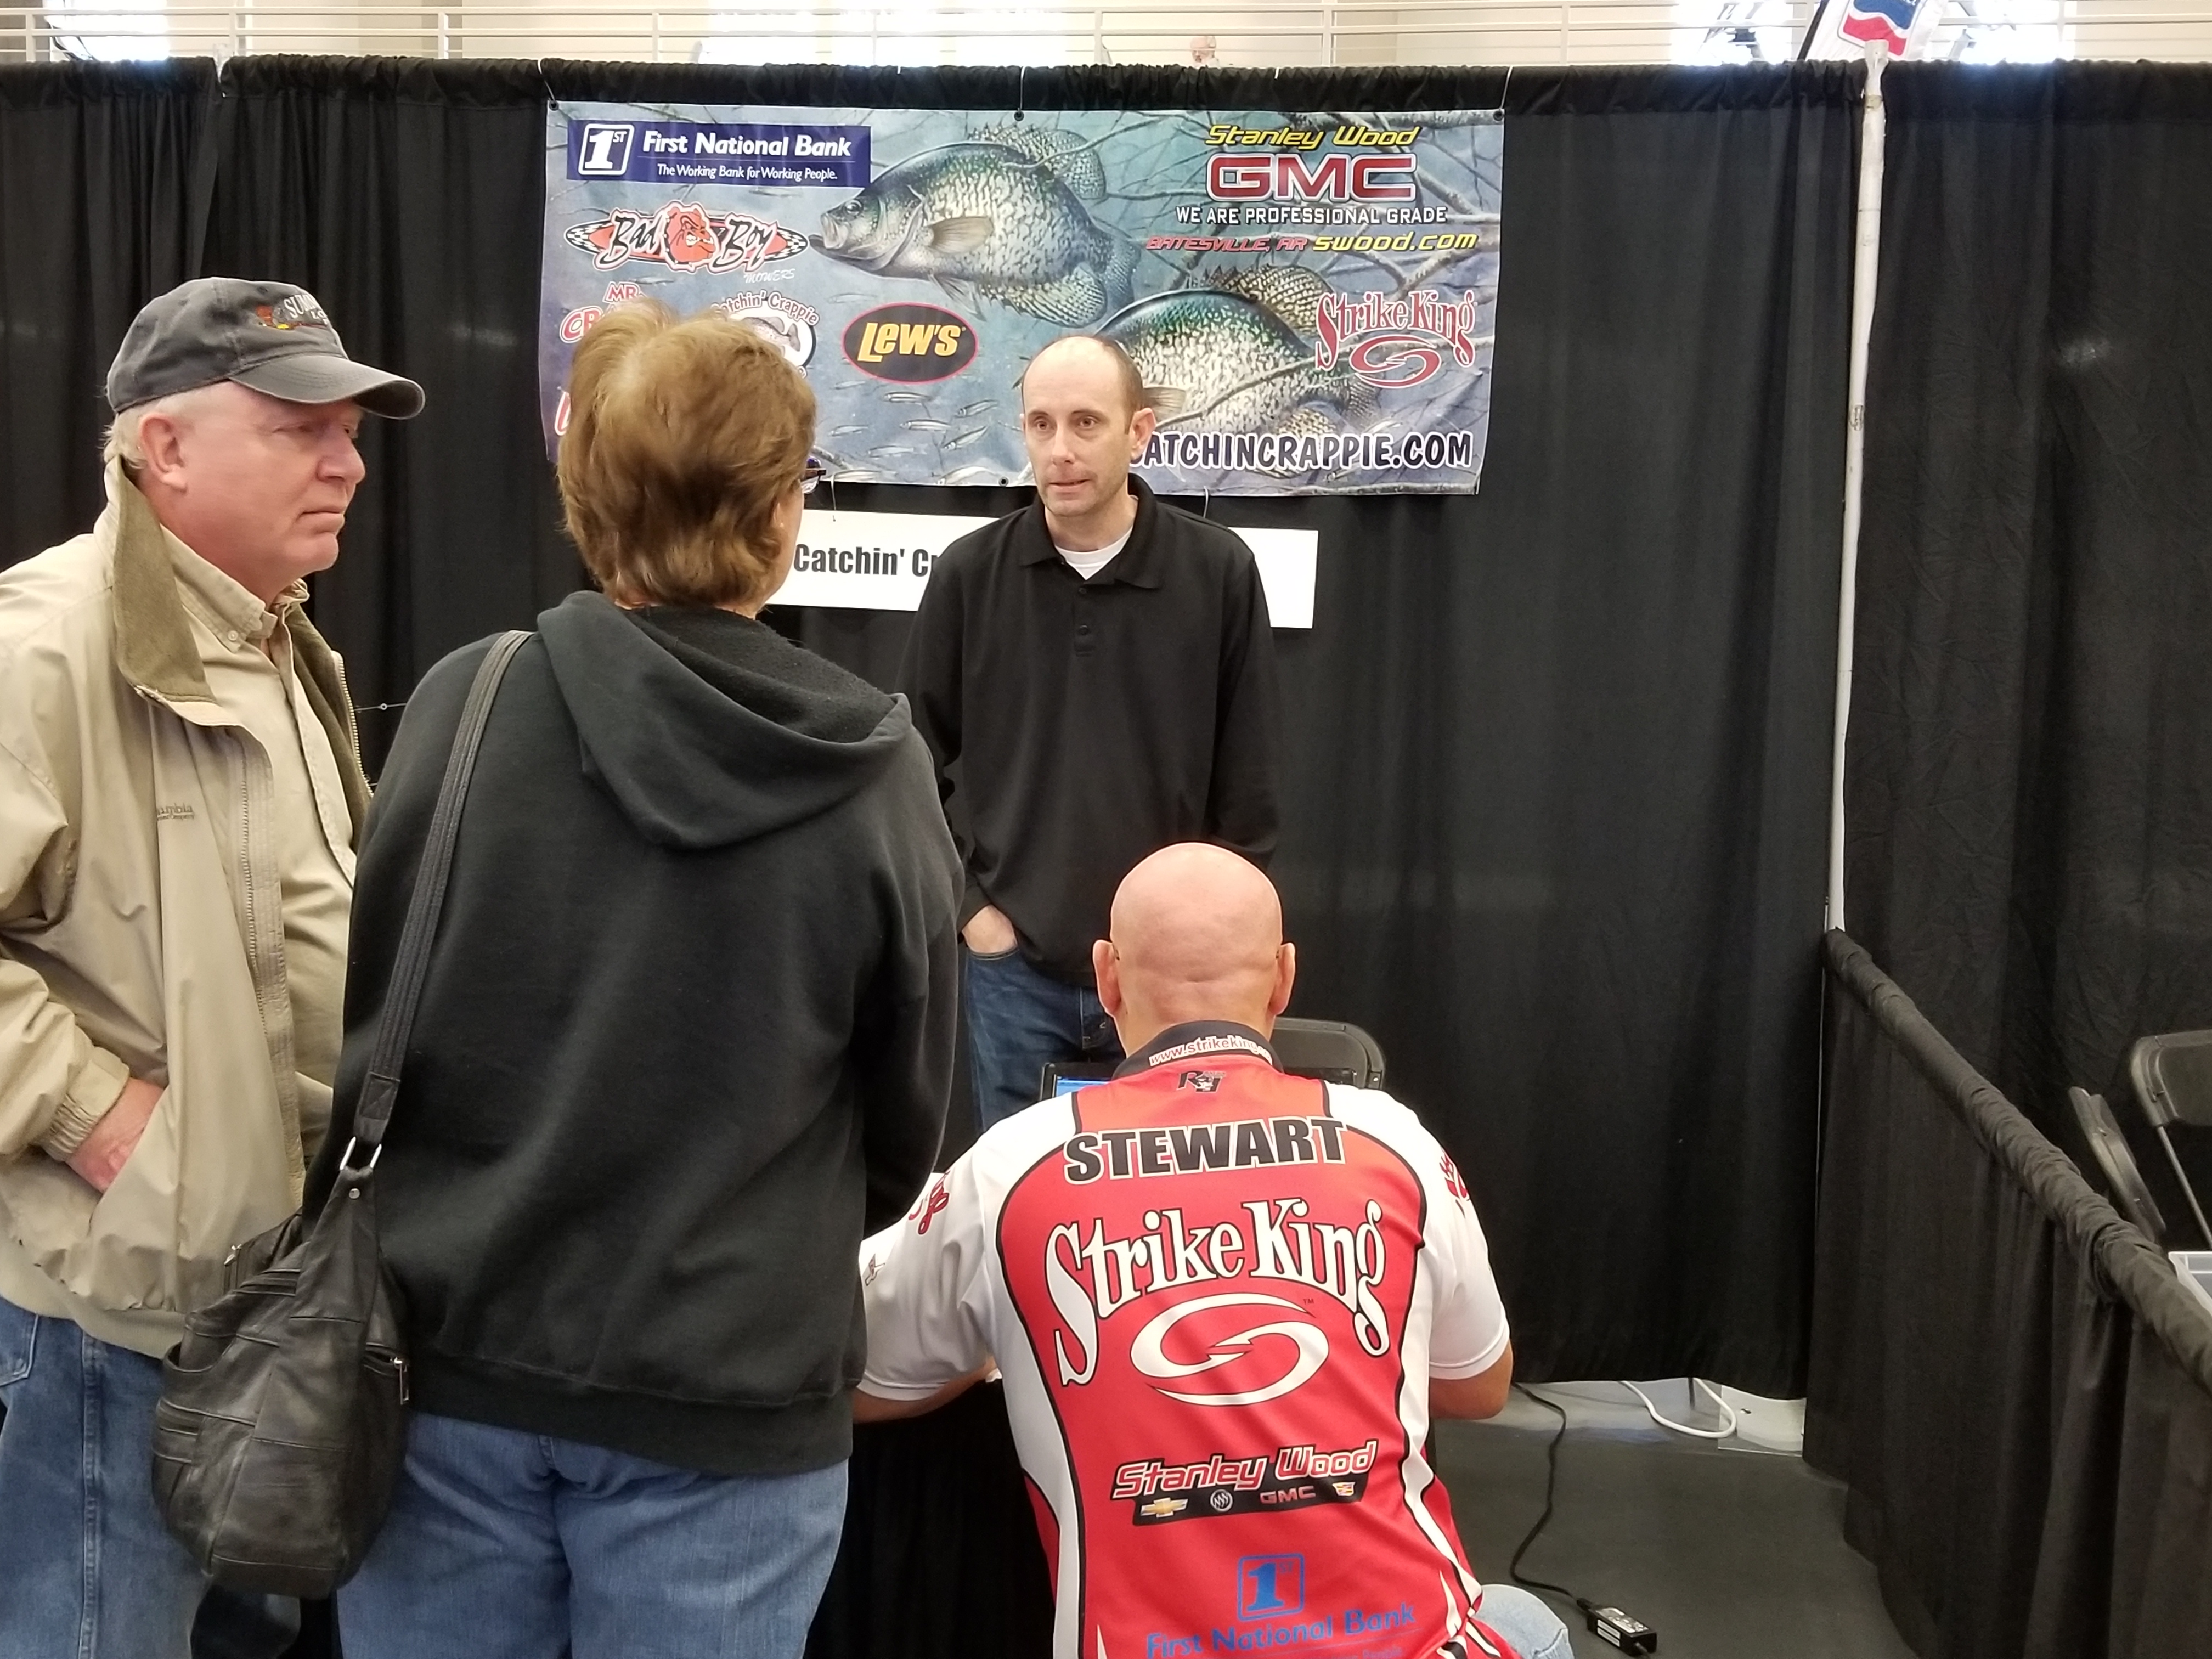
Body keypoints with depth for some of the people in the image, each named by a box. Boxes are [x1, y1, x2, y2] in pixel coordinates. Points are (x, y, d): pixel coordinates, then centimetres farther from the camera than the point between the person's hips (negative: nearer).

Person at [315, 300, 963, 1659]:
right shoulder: (876, 773, -10)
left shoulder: (468, 707, -9)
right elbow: (912, 1107, 1)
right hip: (727, 1387, -1)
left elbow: (369, 1017, 0)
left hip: (452, 1350, 2)